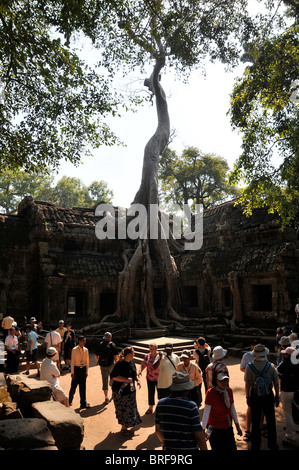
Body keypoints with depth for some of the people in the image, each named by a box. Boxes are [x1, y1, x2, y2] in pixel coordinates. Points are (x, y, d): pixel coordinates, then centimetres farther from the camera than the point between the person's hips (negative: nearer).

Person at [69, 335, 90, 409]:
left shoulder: (86, 350, 3)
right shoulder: (74, 350, -9)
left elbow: (87, 361, 10)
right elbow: (72, 361, -7)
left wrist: (87, 371, 9)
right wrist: (72, 372, -8)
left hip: (83, 369, 3)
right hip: (76, 369, -3)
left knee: (83, 387, 7)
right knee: (73, 386, 7)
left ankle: (83, 403, 15)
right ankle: (69, 401, 28)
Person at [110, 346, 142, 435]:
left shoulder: (132, 363, 4)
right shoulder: (120, 364, -20)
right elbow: (114, 376, -23)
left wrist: (137, 380, -1)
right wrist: (126, 379, -27)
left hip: (130, 390, 8)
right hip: (121, 390, -8)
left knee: (130, 408, 15)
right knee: (123, 409, 2)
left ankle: (126, 426, 30)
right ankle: (123, 428, 18)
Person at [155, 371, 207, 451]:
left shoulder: (161, 404, -4)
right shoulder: (191, 407, -18)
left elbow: (158, 429, 8)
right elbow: (199, 436, -14)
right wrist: (204, 449, 1)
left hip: (168, 448, 4)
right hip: (189, 448, -4)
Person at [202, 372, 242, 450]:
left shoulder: (229, 390, 0)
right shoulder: (210, 393, -18)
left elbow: (232, 408, 11)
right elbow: (206, 412, -18)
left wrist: (237, 425, 15)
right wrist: (203, 429, -22)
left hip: (228, 428, 6)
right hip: (215, 429, -5)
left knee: (232, 448, 11)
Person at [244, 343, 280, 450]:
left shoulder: (249, 366, -13)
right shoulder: (270, 366, -10)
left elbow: (247, 383, -8)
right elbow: (276, 383, -2)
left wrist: (247, 397, 4)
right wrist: (277, 396, 11)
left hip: (254, 397, 0)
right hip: (268, 396, 1)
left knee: (255, 422, 13)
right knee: (271, 421, 17)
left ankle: (255, 446, 24)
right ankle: (272, 445, 28)